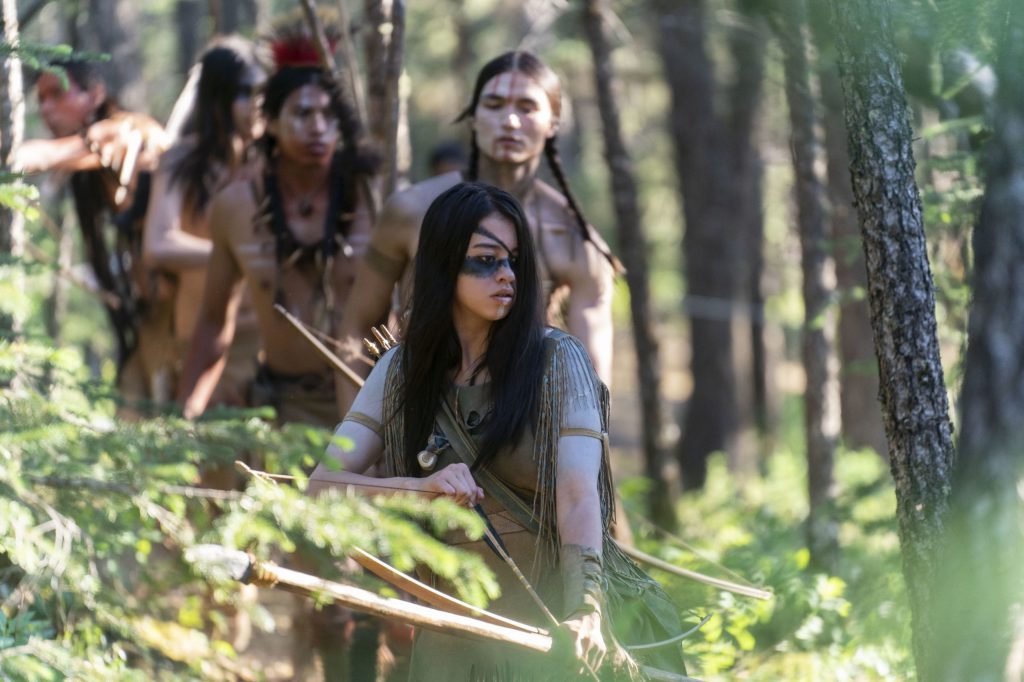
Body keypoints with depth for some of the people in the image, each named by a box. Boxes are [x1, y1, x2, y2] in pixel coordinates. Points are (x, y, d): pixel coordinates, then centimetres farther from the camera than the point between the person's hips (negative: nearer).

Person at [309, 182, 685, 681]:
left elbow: (579, 501, -16)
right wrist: (421, 486, -22)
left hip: (554, 620, -2)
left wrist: (585, 611, -32)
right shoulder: (401, 374, 4)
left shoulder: (558, 361, -5)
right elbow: (320, 485, -5)